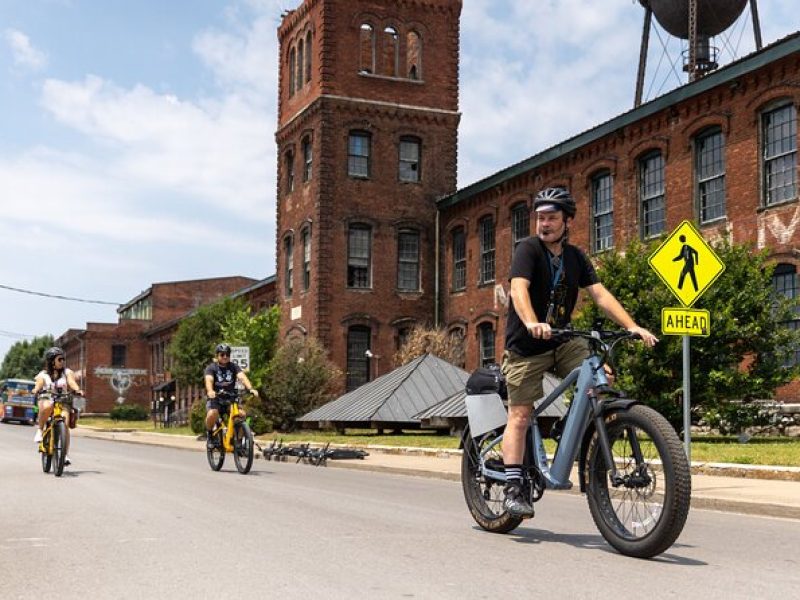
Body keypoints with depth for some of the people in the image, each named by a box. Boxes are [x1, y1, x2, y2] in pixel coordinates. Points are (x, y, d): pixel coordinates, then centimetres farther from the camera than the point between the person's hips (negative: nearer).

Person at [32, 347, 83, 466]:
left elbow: (72, 382, -6)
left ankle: (66, 454, -20)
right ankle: (39, 430, -18)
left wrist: (77, 390, -28)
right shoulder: (43, 374, 9)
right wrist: (36, 390, -32)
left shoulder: (67, 372, 11)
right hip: (47, 401, -1)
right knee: (47, 406, -39)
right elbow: (38, 384, -9)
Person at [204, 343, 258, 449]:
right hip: (215, 398, -2)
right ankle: (209, 434, -3)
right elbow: (209, 380, -24)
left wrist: (250, 389, -36)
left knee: (242, 414, -25)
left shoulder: (233, 367, 2)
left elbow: (242, 377, -16)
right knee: (212, 413, -34)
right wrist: (210, 391, -47)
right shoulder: (211, 368, -4)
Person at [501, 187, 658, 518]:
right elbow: (518, 288, -27)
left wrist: (632, 326, -17)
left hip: (562, 340, 5)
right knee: (520, 414, -8)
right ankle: (513, 489, -3)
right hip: (525, 345, -4)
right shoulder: (528, 248, -11)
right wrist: (532, 323, -46)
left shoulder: (575, 257, 5)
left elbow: (600, 294, -3)